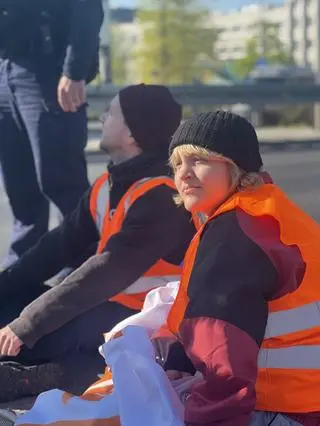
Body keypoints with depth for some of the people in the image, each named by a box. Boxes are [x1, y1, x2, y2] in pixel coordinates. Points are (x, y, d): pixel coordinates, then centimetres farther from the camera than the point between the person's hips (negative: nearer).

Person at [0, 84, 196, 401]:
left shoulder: (161, 198, -21)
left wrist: (28, 322, -24)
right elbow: (62, 243, 7)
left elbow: (108, 272, -26)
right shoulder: (112, 183, 7)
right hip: (112, 301, 9)